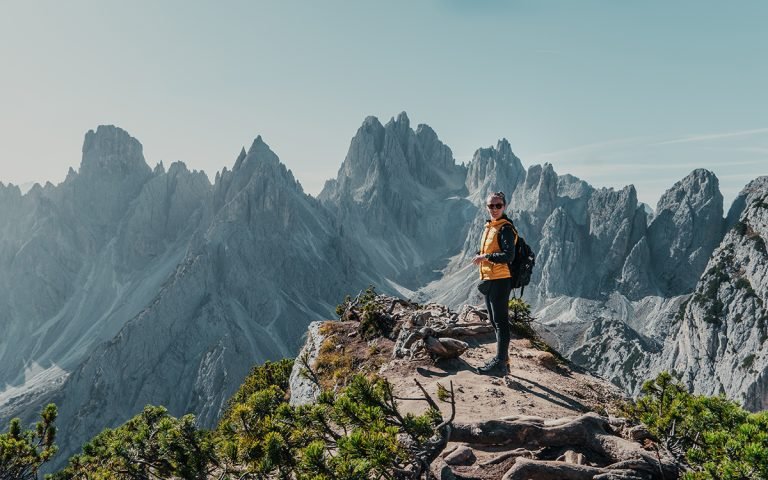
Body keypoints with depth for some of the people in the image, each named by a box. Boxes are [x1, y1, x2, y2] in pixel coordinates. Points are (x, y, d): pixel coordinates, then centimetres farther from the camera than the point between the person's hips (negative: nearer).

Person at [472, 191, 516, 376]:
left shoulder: (505, 229, -13)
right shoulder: (489, 227, 16)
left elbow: (509, 256, -24)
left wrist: (486, 256, -20)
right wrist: (481, 257, 11)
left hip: (500, 281, -10)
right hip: (489, 280, 10)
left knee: (501, 322, -8)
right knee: (495, 322, 16)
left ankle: (500, 364, -7)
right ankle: (502, 360, 26)